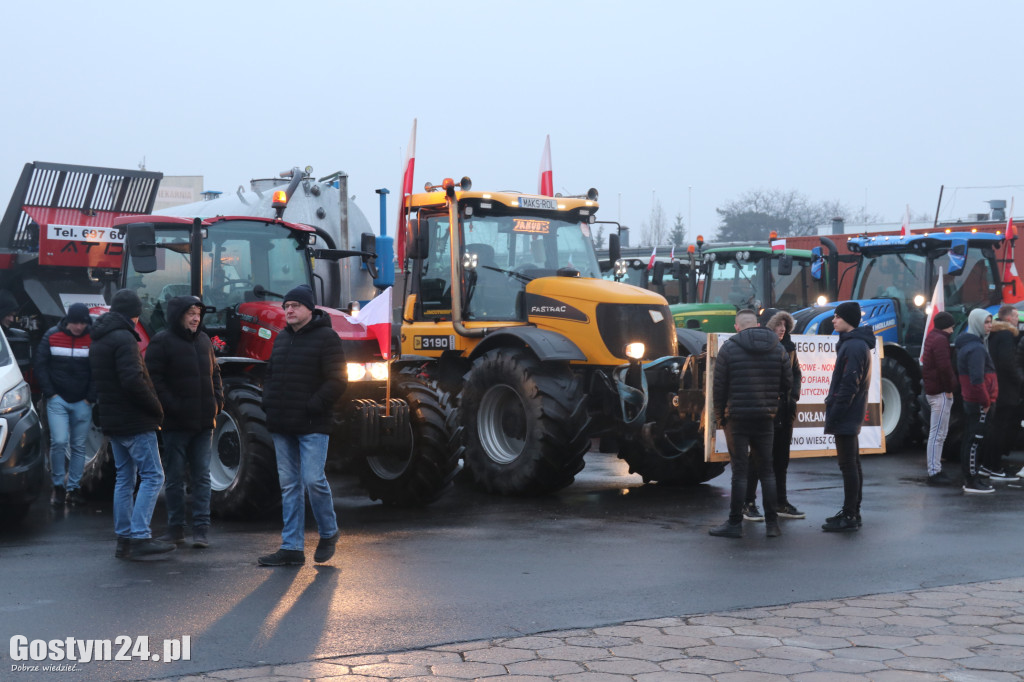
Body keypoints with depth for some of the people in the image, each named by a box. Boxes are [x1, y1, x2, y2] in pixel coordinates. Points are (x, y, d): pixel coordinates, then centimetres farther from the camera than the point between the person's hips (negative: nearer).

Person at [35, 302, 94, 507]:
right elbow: (40, 365, 1)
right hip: (57, 400, -1)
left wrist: (90, 398, -5)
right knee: (59, 442, -12)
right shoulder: (52, 335, -1)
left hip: (82, 403, 1)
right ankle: (58, 486, 4)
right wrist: (50, 393, -5)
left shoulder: (93, 339, -3)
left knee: (79, 446, 4)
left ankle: (73, 487, 14)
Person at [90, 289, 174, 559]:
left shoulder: (97, 341, 15)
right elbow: (133, 381, -23)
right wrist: (156, 409, -12)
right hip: (135, 422, -9)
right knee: (152, 477, -6)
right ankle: (140, 537, -12)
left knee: (124, 478, 13)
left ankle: (124, 539, 13)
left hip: (112, 422, 9)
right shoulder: (123, 339, -16)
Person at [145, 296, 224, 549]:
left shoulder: (203, 340, 13)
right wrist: (172, 407, -18)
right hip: (176, 423, -5)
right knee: (175, 478, 4)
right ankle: (176, 528, 13)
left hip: (204, 422, 5)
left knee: (202, 477, 4)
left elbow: (214, 372, 20)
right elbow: (154, 378, -12)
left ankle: (201, 529, 6)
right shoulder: (162, 341, -6)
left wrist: (217, 400, 6)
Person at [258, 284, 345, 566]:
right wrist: (268, 403, 8)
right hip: (282, 426, 7)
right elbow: (270, 374, 24)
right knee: (289, 484, 8)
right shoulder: (282, 338, 16)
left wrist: (313, 406, -17)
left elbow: (337, 381, -11)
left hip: (312, 426, -7)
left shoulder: (326, 337, -6)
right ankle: (292, 548, 12)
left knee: (313, 480, -11)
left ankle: (329, 533, 13)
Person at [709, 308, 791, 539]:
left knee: (739, 471, 0)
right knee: (766, 470, 10)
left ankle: (735, 523, 4)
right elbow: (787, 383, 8)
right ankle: (772, 523, 11)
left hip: (737, 418, -3)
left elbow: (719, 387, -4)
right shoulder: (777, 348, 5)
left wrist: (719, 416, 8)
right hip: (765, 418, 3)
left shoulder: (729, 348, -5)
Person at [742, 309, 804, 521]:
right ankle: (748, 504, 5)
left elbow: (796, 373, 19)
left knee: (781, 457, 12)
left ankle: (780, 503, 20)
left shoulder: (788, 348, 9)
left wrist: (794, 396, 4)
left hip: (785, 410, 6)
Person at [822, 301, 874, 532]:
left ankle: (849, 517, -5)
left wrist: (834, 413, -20)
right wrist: (833, 401, 16)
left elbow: (849, 384, -21)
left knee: (848, 465, -8)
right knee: (852, 464, 14)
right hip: (851, 416, 11)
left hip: (846, 415, -11)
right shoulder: (853, 343, 16)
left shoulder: (853, 346, -16)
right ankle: (852, 512, 21)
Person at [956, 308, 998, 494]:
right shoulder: (976, 348, -19)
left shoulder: (966, 345, 14)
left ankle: (971, 477, 25)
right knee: (975, 441, -5)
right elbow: (977, 380, -27)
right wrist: (986, 401, -17)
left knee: (970, 440, 16)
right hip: (978, 403, -10)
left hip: (969, 400, 10)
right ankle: (972, 483, -1)